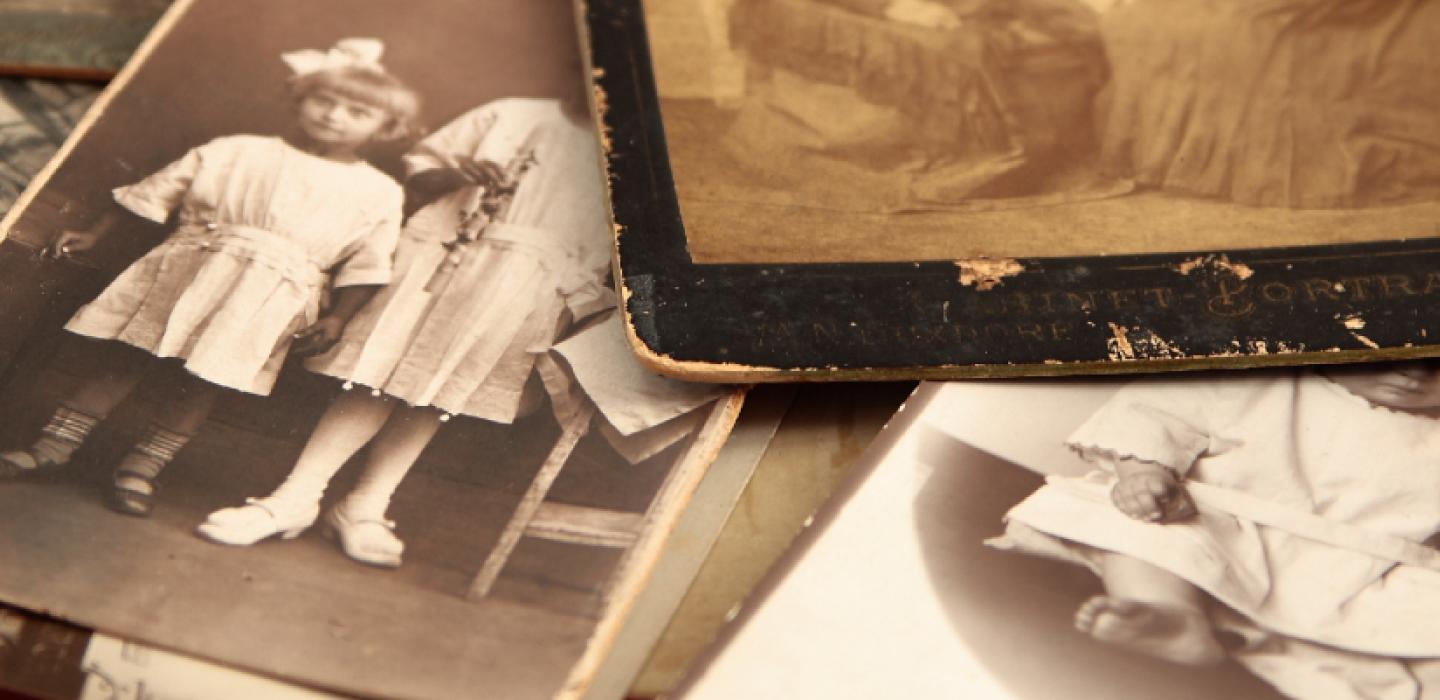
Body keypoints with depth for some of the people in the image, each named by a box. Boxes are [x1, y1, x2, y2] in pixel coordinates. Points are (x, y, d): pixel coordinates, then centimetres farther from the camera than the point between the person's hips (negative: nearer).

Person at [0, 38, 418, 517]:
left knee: (199, 384, -2)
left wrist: (336, 318, -10)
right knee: (120, 361, 2)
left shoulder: (378, 193, 2)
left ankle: (141, 469, 14)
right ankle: (53, 446, 16)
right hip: (181, 270, 2)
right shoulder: (233, 152, 8)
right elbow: (155, 193, 12)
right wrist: (94, 235, 13)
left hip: (272, 295, -1)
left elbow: (365, 264, 0)